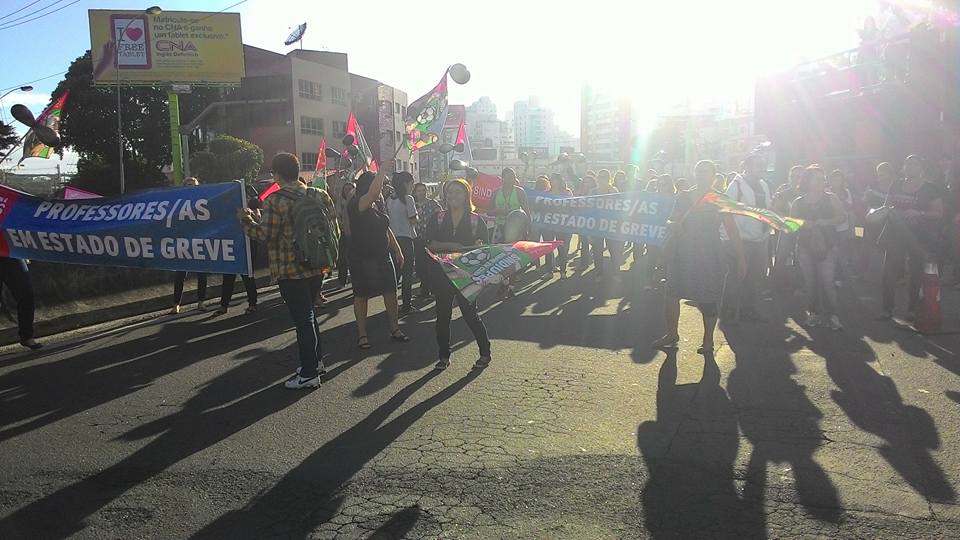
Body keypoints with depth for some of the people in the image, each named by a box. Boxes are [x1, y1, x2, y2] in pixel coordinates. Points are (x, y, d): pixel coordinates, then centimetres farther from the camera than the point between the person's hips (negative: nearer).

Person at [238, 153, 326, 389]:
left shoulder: (275, 201, -15)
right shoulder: (316, 195, 4)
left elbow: (265, 235, -14)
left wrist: (246, 220, 4)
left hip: (291, 272, -7)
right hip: (316, 267, 7)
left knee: (303, 319, 1)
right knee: (309, 315, 21)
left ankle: (309, 374, 9)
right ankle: (316, 361, 32)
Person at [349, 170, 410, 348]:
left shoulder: (379, 204, 8)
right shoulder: (356, 205, -15)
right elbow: (372, 193, -35)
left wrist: (397, 250, 16)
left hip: (383, 256, 7)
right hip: (362, 258, -7)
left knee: (391, 292, 7)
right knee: (361, 295, 4)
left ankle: (395, 329, 19)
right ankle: (362, 335, 14)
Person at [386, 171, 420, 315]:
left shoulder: (389, 200, 7)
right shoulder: (408, 199, -12)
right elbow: (413, 220, -15)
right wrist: (417, 215, 4)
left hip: (393, 238, 6)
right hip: (406, 238, -6)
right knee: (407, 272, 2)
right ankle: (406, 305, 4)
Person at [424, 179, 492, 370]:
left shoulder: (476, 220, 1)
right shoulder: (437, 219, 6)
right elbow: (430, 244, -5)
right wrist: (452, 246, -18)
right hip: (441, 274, 3)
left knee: (470, 314, 0)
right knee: (443, 315, 9)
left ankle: (485, 353, 17)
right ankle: (444, 356, 22)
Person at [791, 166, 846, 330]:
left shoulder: (831, 198, 5)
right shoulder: (798, 203, 7)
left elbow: (843, 216, 2)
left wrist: (825, 222, -13)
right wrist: (804, 225, -14)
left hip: (828, 246, -2)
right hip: (805, 247, 2)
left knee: (826, 280, -10)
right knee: (810, 281, 2)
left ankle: (832, 315, -1)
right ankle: (813, 313, 14)